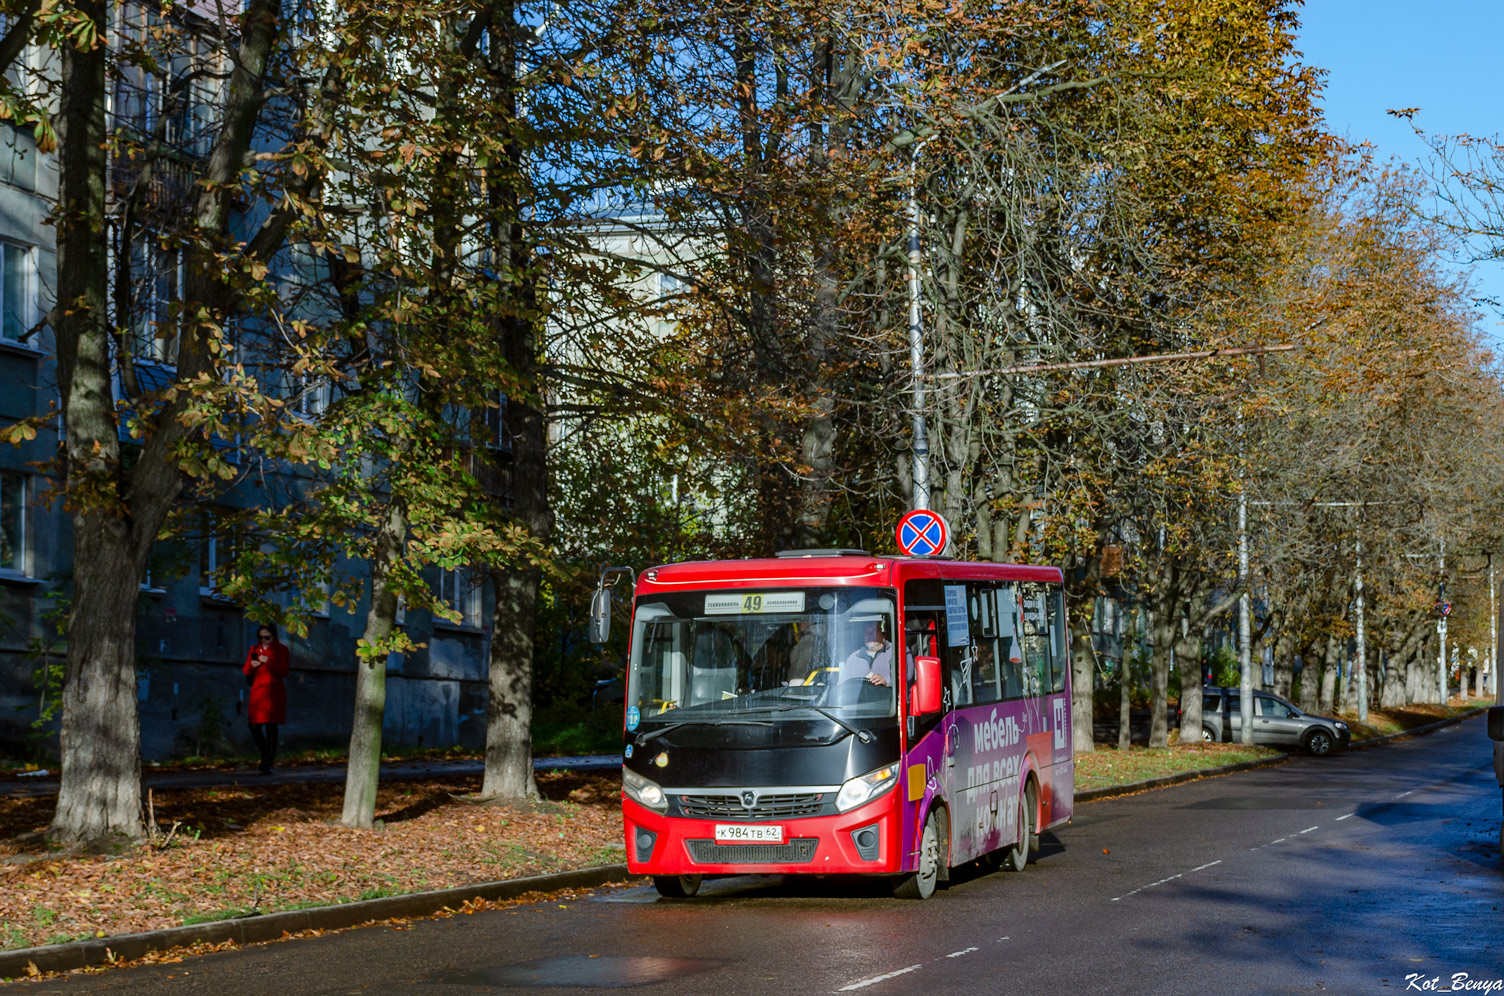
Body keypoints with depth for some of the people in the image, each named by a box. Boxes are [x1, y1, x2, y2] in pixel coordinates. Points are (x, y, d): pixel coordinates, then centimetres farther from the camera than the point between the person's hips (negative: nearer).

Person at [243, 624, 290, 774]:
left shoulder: (281, 649, 5)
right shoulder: (254, 650, 15)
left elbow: (284, 672, -5)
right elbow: (246, 672, 12)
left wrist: (268, 662, -16)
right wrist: (251, 665, -9)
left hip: (274, 693, -4)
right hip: (257, 692, 4)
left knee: (271, 727, -10)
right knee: (254, 727, -2)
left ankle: (268, 763, -9)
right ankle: (266, 756, 19)